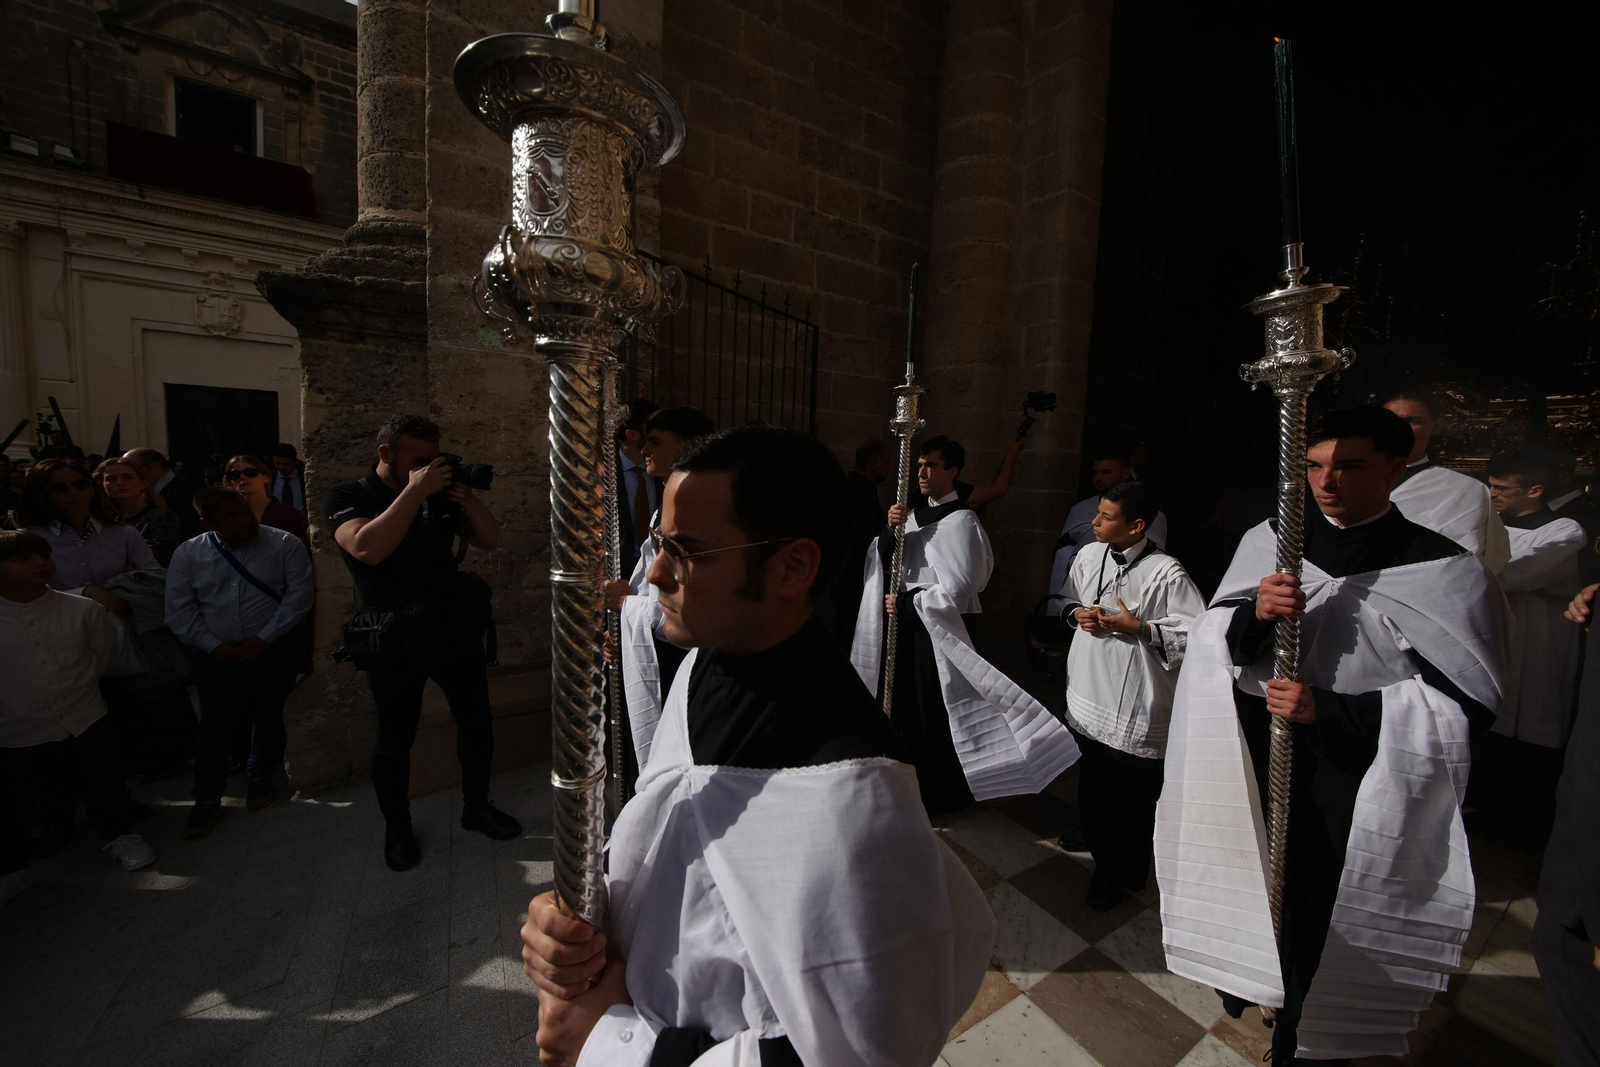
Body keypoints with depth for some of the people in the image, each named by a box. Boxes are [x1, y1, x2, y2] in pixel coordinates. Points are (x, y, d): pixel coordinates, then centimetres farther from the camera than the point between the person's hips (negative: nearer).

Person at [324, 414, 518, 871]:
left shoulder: (438, 493, 7)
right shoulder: (347, 499, -6)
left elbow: (491, 539, 2)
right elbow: (367, 548, -27)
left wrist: (466, 497, -14)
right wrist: (415, 490, -26)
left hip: (455, 628, 5)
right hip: (396, 640, -4)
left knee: (476, 719, 12)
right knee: (395, 738, 8)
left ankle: (477, 806, 32)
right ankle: (397, 830, 29)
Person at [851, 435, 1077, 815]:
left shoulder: (961, 520, -13)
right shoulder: (915, 514, 10)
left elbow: (958, 588, -18)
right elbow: (883, 561, 6)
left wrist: (905, 604, -12)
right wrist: (890, 530, -13)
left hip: (941, 626, -7)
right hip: (908, 621, 7)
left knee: (934, 709, 3)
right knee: (903, 702, 14)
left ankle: (937, 797, 24)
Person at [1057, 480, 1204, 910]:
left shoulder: (1166, 572, -18)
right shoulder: (1089, 556, 0)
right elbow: (1066, 600, 15)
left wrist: (1139, 627, -23)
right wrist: (1076, 613, -6)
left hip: (1138, 704, -5)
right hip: (1088, 694, 6)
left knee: (1133, 794, 10)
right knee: (1092, 783, 22)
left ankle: (1125, 872, 34)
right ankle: (1099, 847, 46)